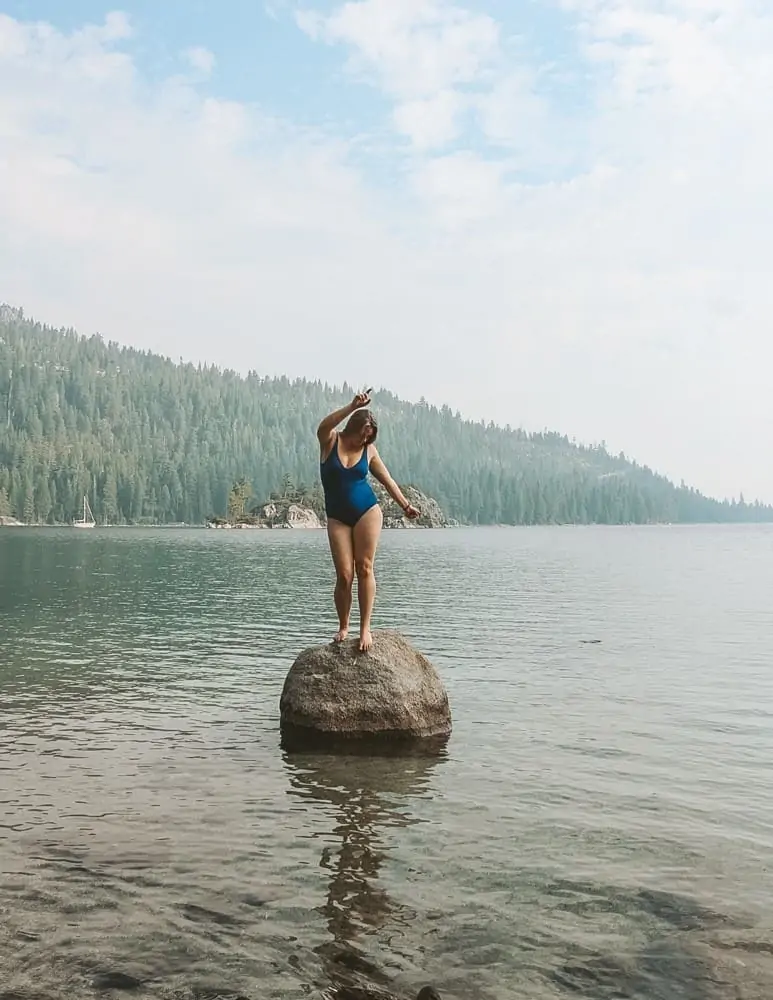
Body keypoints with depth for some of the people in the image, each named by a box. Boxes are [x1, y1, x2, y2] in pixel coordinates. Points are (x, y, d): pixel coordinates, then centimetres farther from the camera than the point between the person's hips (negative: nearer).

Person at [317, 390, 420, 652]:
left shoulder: (369, 450, 4)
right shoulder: (331, 441, -2)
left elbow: (387, 480, 14)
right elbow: (323, 426, -26)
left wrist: (405, 505, 16)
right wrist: (352, 407, -34)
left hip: (367, 512, 1)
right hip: (337, 517, -1)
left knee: (364, 569, -5)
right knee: (344, 575, -6)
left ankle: (365, 628, -1)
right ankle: (343, 627, 11)